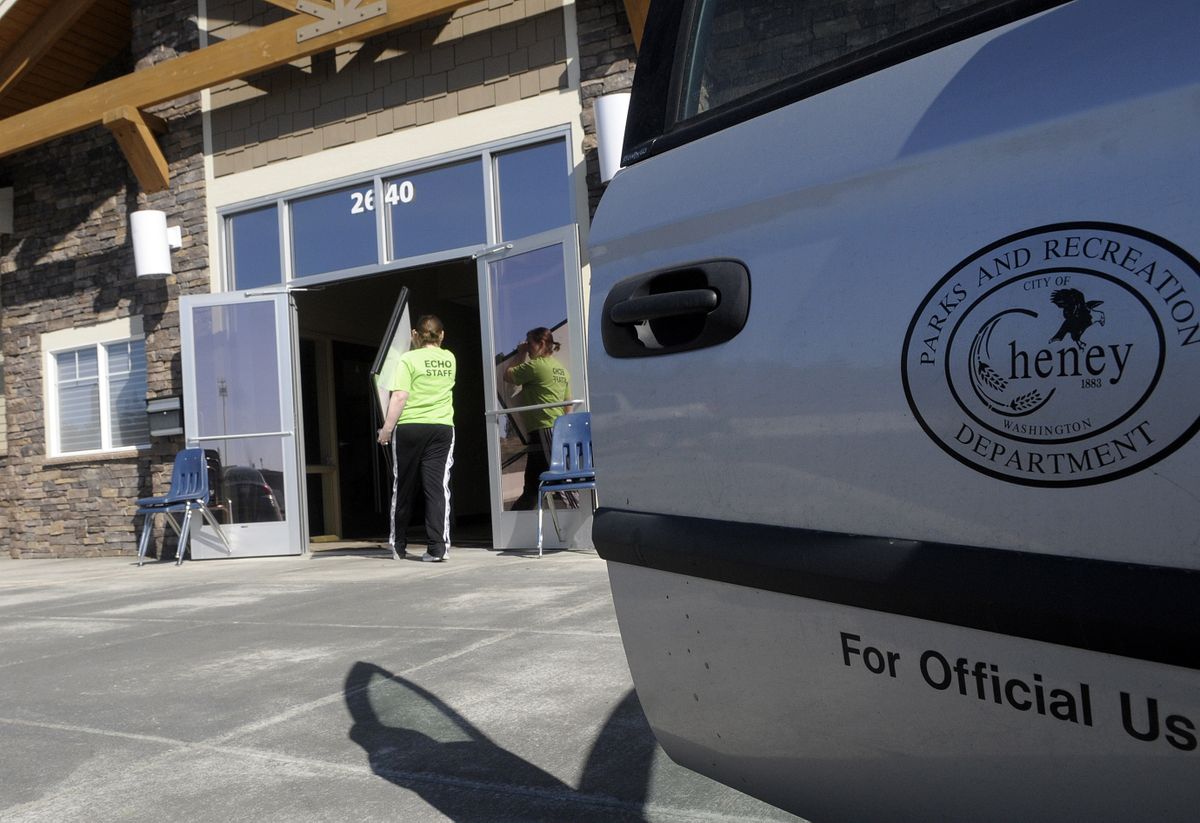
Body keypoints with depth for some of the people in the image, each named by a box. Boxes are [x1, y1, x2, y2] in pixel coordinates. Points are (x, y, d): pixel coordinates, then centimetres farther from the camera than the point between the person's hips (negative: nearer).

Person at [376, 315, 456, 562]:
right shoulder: (450, 359, 10)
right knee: (438, 487, -1)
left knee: (402, 487, 12)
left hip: (409, 427, -2)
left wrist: (387, 428, -7)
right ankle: (438, 546, -9)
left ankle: (398, 545, 24)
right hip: (442, 428, 2)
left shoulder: (408, 359, -5)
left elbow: (400, 396, -12)